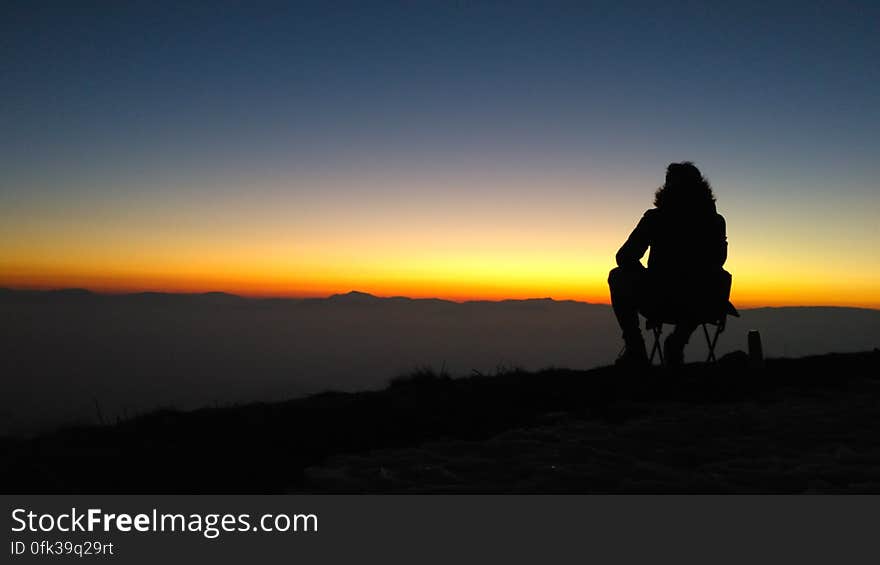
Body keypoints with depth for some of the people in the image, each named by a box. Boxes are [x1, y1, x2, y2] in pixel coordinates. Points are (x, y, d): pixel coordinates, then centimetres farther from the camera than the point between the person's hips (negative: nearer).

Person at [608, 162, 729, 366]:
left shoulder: (654, 218, -2)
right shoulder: (716, 221, 4)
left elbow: (624, 258, 2)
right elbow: (718, 259, 20)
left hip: (657, 305, -2)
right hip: (700, 307, 2)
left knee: (618, 276, 28)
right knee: (722, 277, 37)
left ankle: (635, 349, 20)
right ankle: (677, 343, 26)